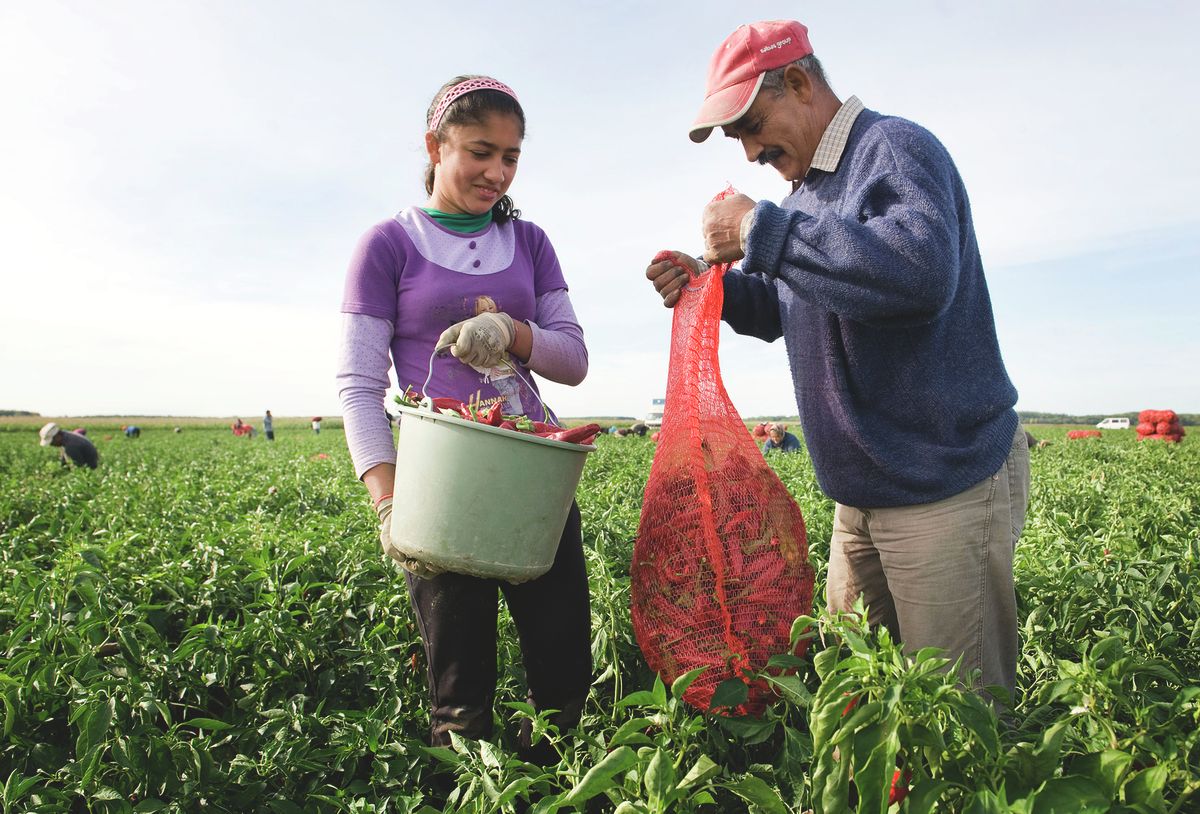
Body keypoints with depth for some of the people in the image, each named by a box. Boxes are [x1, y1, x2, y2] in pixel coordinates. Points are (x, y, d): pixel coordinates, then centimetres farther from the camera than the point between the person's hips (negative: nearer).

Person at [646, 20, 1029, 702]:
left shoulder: (896, 148, -13)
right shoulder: (808, 188, 14)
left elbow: (920, 271, -33)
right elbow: (787, 311, 22)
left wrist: (761, 229, -24)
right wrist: (711, 282, 3)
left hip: (948, 488, -9)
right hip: (862, 497, 9)